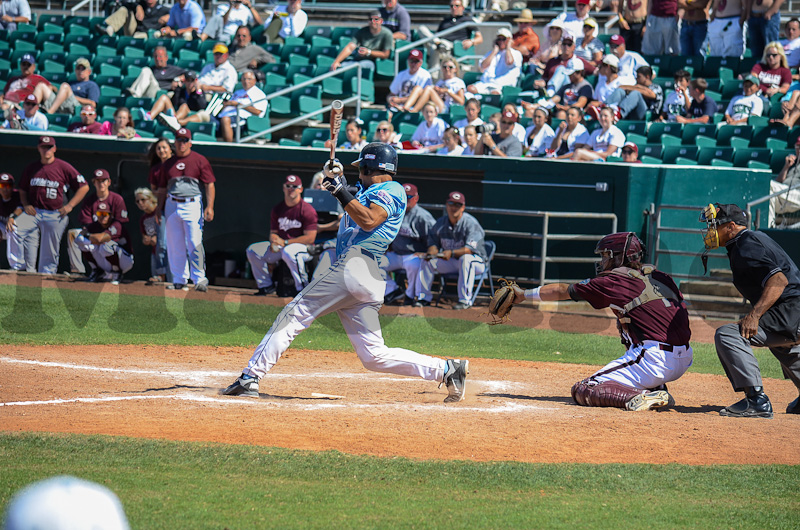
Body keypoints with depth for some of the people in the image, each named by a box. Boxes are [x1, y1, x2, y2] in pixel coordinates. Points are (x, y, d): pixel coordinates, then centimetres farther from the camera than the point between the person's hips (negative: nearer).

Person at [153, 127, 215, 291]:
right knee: (174, 245, 4)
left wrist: (209, 207, -12)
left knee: (194, 243, -12)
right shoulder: (168, 164, 13)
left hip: (192, 204, -4)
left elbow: (209, 185, -2)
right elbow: (162, 189, 19)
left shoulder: (199, 160, 1)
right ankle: (179, 280, 12)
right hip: (172, 205, 4)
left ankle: (199, 279, -8)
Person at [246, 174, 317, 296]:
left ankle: (302, 287, -29)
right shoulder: (278, 209, 9)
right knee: (253, 250, -4)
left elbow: (310, 238, -18)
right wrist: (274, 241, -11)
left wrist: (285, 242, -20)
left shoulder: (308, 210, -13)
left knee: (288, 252, -41)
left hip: (305, 248, -7)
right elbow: (273, 231, 16)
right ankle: (266, 285, 4)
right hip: (280, 247, 7)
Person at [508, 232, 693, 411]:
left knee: (582, 391, -4)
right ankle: (657, 391, 13)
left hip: (654, 360, -8)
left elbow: (562, 291, 13)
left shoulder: (613, 281, 1)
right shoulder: (660, 276, 17)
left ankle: (643, 397, -23)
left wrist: (524, 294, 27)